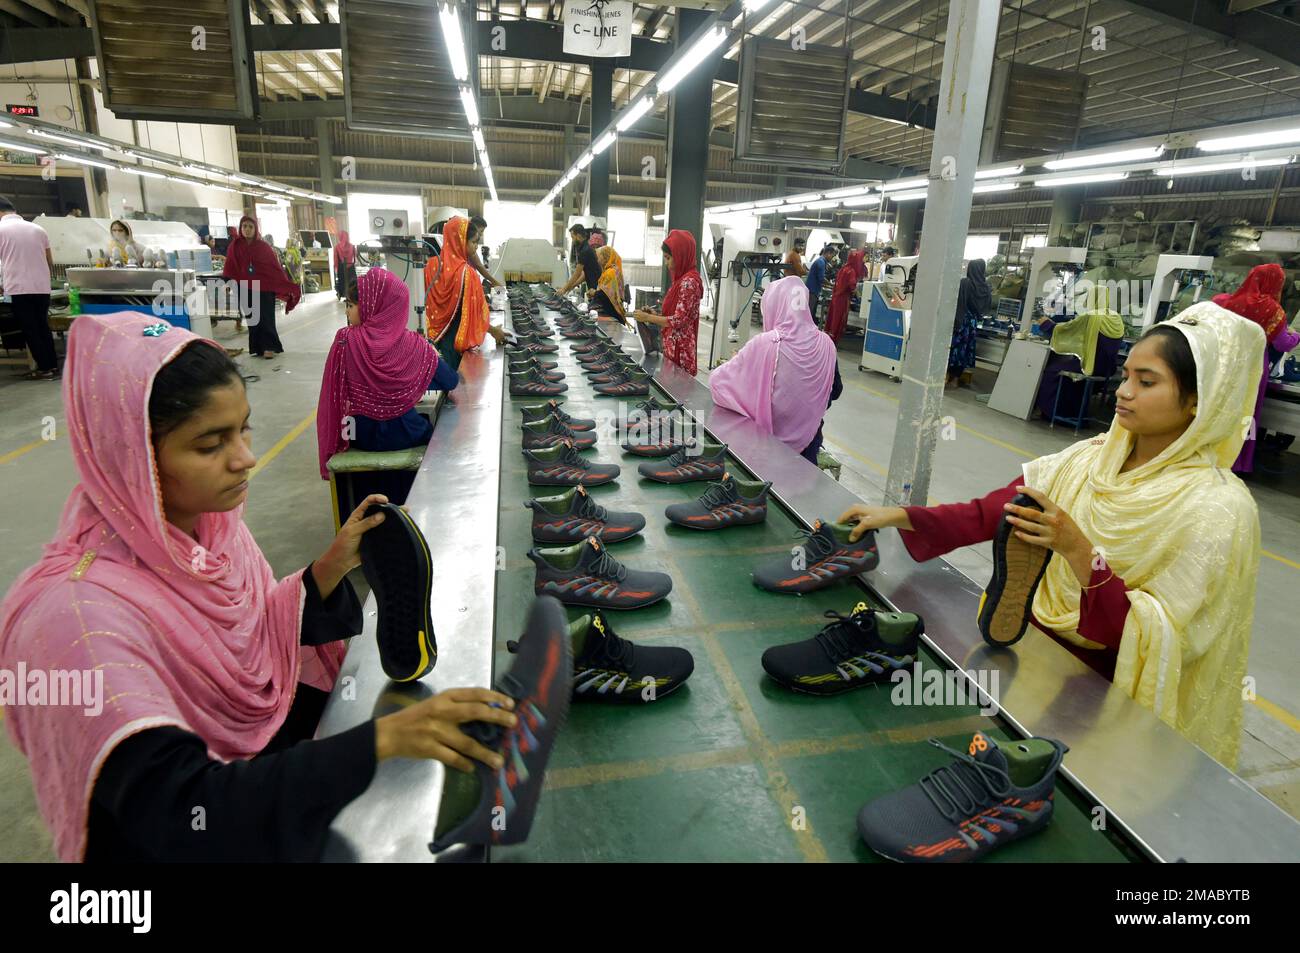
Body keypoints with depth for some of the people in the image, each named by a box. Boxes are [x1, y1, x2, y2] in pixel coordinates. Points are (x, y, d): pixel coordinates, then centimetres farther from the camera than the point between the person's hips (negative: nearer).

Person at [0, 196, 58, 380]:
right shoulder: (38, 229, 10)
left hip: (19, 288, -4)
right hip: (42, 287, 4)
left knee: (30, 330, 2)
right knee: (43, 327, 13)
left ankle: (45, 368, 1)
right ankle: (52, 365, 13)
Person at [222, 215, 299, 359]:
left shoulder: (264, 246, -2)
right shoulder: (235, 246, 2)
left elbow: (275, 267, -4)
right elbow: (229, 268, 4)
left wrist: (288, 286, -8)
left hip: (264, 288, -2)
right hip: (246, 289, 2)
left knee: (266, 319, -4)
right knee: (252, 319, 5)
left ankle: (269, 347, 2)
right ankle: (257, 348, 13)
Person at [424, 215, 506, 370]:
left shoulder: (433, 264, -1)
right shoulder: (464, 272, -19)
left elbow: (427, 301, 6)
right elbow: (470, 311, -16)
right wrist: (493, 330, -5)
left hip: (434, 334, 6)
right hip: (454, 337, -6)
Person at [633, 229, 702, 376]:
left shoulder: (689, 282, -16)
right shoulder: (682, 279, 12)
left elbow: (679, 320, -19)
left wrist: (647, 317, -11)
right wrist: (655, 314, 5)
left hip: (679, 349, -9)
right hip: (672, 346, 9)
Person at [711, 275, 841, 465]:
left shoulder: (763, 345, -21)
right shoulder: (825, 344, -9)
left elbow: (717, 380, -13)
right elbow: (835, 391, 5)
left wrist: (735, 364, 8)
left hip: (770, 438, -3)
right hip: (809, 439, 3)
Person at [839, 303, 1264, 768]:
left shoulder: (1220, 509, -17)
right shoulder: (1091, 459, -2)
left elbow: (1154, 637, -20)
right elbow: (988, 514, -6)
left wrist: (1077, 550, -33)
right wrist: (899, 516, -17)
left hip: (1107, 695, -5)